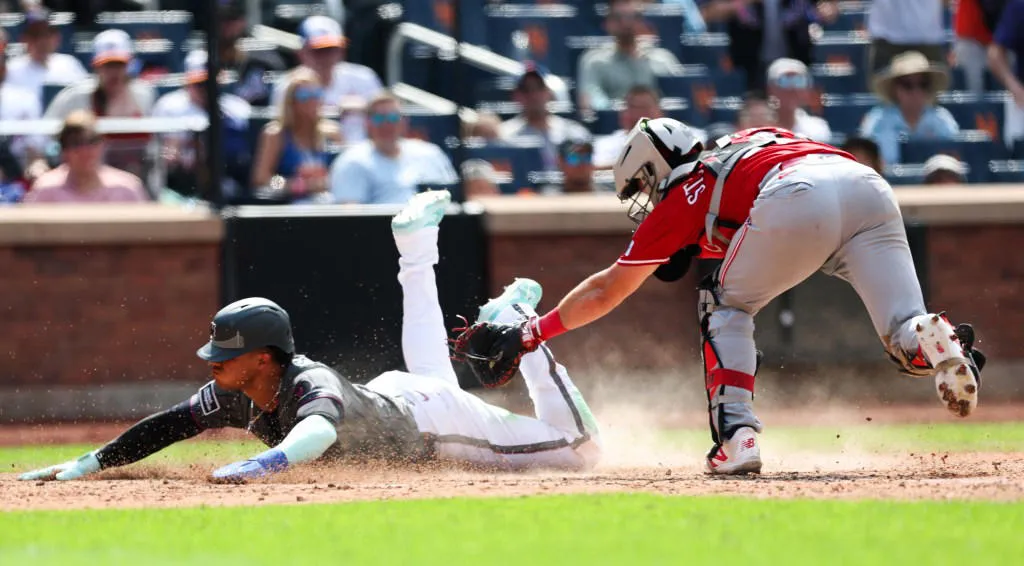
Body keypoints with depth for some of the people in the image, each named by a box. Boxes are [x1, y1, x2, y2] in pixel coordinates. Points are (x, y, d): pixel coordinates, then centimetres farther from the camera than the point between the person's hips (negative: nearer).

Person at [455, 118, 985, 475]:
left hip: (794, 198, -4)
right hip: (868, 184, 4)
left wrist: (528, 333, 42)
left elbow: (606, 290, 33)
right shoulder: (751, 139, 41)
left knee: (725, 309, 20)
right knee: (904, 336, 4)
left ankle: (737, 436, 4)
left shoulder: (681, 196, 26)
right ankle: (930, 339, -32)